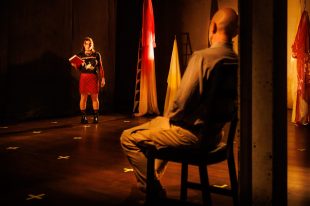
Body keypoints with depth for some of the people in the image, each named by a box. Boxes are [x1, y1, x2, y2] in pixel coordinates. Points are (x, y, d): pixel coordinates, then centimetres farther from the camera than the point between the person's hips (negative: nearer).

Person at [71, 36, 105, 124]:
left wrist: (102, 78, 4)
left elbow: (100, 67, 8)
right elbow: (79, 68, 6)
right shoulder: (80, 55, 5)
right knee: (83, 97, 0)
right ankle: (83, 116, 8)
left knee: (95, 97, 1)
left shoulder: (96, 54, 6)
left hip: (94, 77, 0)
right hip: (83, 77, 0)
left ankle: (96, 116, 9)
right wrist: (74, 65, -15)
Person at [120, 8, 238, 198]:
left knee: (129, 138, 2)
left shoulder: (201, 57, -21)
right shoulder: (237, 61, 2)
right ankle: (154, 178, 45)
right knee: (159, 122, 34)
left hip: (193, 134, -8)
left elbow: (182, 102, -24)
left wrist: (170, 118, -1)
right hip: (215, 134, 9)